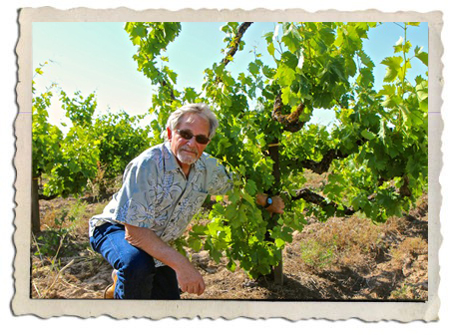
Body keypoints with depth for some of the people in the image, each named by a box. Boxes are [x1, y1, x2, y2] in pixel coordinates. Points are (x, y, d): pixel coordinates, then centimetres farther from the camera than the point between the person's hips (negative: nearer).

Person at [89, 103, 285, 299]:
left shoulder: (207, 167, -11)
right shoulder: (147, 165, -32)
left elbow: (233, 184, 13)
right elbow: (134, 231, -34)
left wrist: (267, 202, 20)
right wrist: (180, 263, -41)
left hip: (158, 244, 6)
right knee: (138, 264, -38)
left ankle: (126, 279, 32)